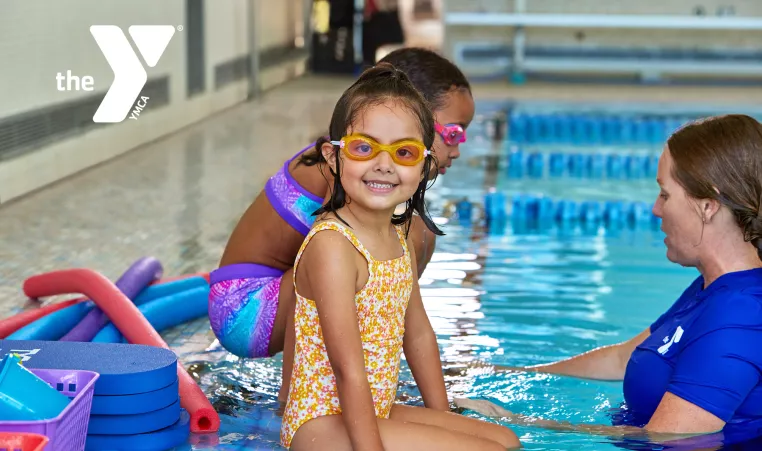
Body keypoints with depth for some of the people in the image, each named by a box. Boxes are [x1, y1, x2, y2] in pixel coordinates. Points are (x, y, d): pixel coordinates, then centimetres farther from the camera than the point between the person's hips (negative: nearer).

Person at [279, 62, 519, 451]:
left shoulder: (400, 237, 8)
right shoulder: (332, 246, -21)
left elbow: (419, 334, 17)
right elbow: (349, 370, -24)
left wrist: (443, 419, 17)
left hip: (376, 412, 9)